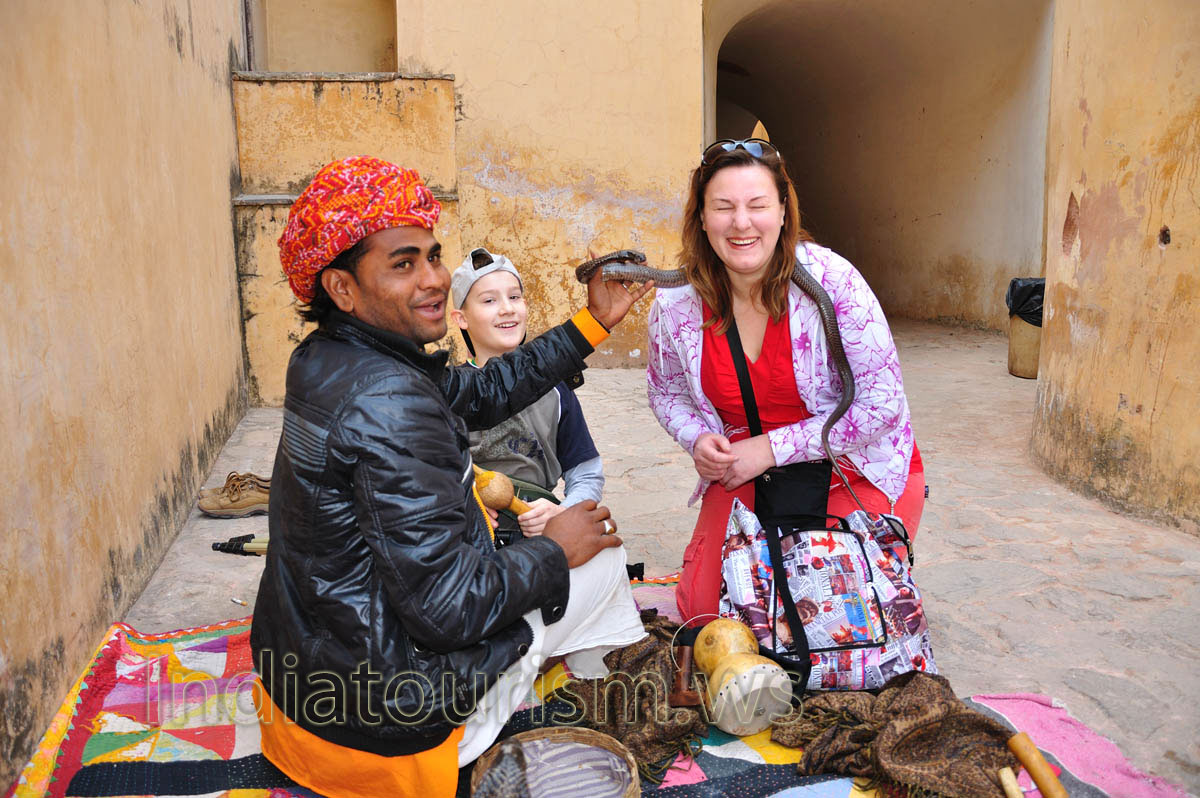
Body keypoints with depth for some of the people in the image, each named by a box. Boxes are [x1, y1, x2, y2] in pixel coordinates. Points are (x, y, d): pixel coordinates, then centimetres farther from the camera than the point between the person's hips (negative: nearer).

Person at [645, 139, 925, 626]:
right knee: (701, 608, -3)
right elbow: (666, 393, 10)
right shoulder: (676, 303, -10)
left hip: (860, 472, -3)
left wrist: (773, 448, -20)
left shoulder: (831, 280, -20)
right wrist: (698, 439, -12)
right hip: (745, 477, 3)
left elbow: (883, 403, -18)